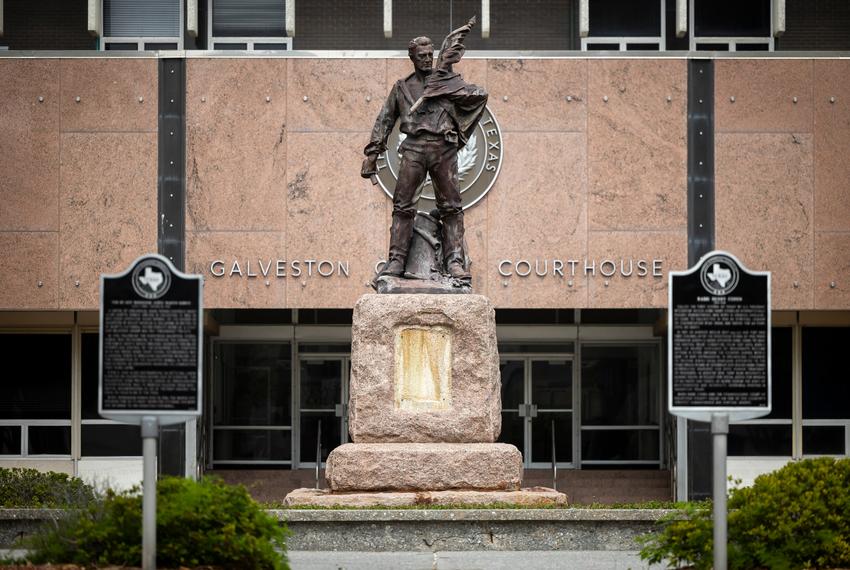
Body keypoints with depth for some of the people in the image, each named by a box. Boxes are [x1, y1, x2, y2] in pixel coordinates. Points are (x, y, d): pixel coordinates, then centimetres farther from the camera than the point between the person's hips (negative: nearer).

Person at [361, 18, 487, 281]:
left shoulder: (446, 81, 16)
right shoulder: (402, 87, 17)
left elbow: (480, 95, 14)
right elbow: (384, 121, 17)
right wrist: (372, 154, 10)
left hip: (444, 149, 0)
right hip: (414, 148, 0)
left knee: (451, 207, -5)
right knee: (403, 206, -6)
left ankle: (455, 261, -6)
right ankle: (396, 260, -5)